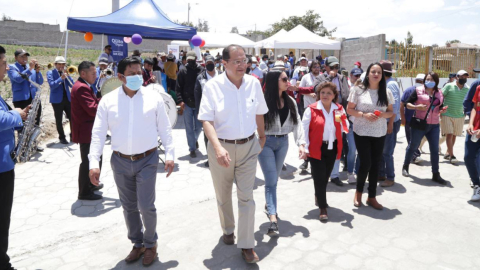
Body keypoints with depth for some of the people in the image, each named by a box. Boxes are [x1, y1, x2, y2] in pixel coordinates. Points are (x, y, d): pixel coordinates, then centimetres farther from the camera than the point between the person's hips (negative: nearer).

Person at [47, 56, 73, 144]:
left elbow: (72, 85, 3)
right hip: (57, 100, -4)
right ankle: (62, 137, 11)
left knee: (72, 117, 2)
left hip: (68, 98, 4)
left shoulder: (65, 72, 13)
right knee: (59, 120, 1)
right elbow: (52, 85, -15)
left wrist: (67, 76, -9)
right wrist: (61, 78, -23)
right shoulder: (50, 73, 0)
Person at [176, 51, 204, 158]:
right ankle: (192, 148, 13)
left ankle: (195, 139, 41)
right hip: (187, 104, 0)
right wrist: (180, 101, -12)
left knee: (198, 126, 11)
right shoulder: (183, 72, 3)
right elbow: (178, 88, 0)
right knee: (189, 128, 3)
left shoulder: (201, 70, 2)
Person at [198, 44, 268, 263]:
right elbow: (207, 121, -16)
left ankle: (246, 245, 14)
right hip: (221, 148, -1)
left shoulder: (253, 83, -2)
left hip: (248, 147, 2)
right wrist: (218, 147, -30)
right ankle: (228, 230, 42)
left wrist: (262, 137, 20)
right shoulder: (213, 86, -12)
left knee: (246, 197, 2)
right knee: (223, 196, 16)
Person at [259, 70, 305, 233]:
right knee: (271, 180, -9)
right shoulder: (263, 101, -14)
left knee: (274, 179, 18)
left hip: (283, 142, 6)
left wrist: (301, 143, -10)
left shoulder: (290, 102, 5)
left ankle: (269, 205, 41)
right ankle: (273, 219, -10)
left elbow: (297, 123, 1)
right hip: (266, 143, -5)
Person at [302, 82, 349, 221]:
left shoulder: (339, 109, 4)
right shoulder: (311, 109, -8)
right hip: (316, 148, -4)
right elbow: (304, 129, -8)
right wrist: (305, 148, -13)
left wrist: (342, 120, -15)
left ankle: (319, 197, 43)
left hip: (332, 147, 5)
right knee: (319, 177, -4)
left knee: (326, 176, 17)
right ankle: (323, 209, 5)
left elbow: (345, 129, 6)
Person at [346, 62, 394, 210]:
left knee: (375, 165, 9)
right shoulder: (358, 90, -6)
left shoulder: (386, 92, 3)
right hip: (361, 132, -3)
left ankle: (372, 197, 21)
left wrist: (382, 115, -12)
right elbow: (349, 110, -3)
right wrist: (364, 115, -19)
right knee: (365, 163, -7)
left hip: (380, 133, 4)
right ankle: (358, 192, 20)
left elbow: (391, 112, 10)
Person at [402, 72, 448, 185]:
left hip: (434, 125, 4)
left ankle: (436, 174, 10)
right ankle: (405, 166, 29)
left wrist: (442, 110, -4)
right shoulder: (418, 90, -4)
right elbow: (408, 104, -3)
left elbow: (439, 108, 19)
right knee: (413, 146, 9)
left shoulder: (439, 93, 10)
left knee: (435, 150, 4)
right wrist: (416, 107, -21)